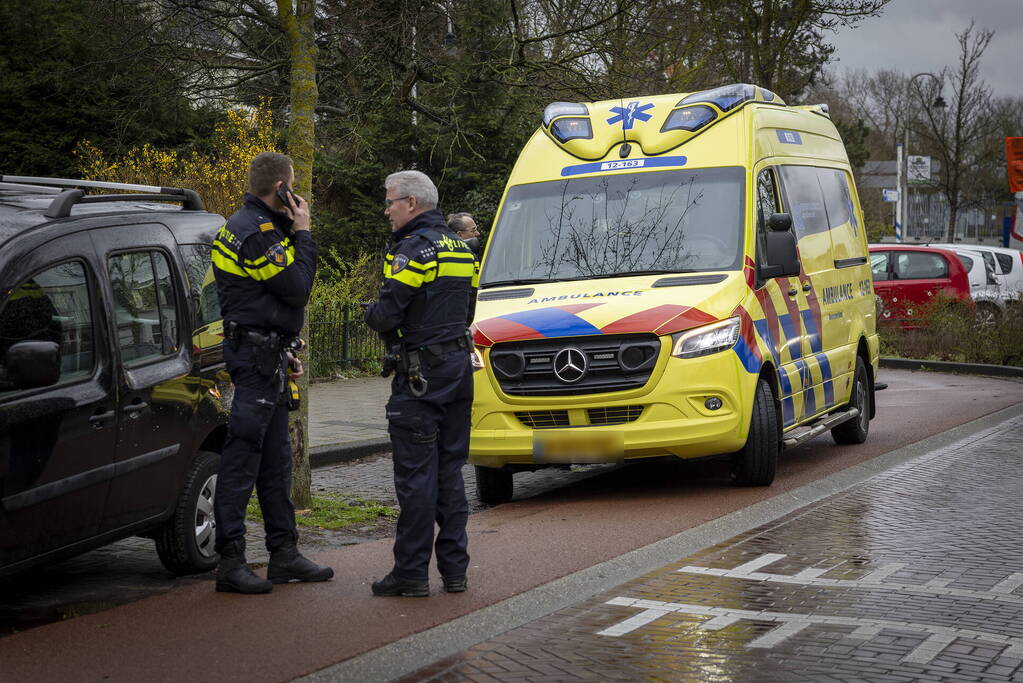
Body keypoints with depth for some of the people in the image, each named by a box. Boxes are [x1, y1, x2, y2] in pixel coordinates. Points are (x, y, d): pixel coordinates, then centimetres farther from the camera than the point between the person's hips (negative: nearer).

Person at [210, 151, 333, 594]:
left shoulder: (259, 225, 18)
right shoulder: (256, 232, -17)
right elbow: (297, 288, -18)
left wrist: (286, 353, 22)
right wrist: (303, 233, -8)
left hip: (268, 356, 11)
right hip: (256, 357, -11)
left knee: (275, 458, 14)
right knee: (242, 458, -8)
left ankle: (284, 553, 21)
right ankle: (231, 562, -6)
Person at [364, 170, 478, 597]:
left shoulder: (414, 249, -14)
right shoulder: (461, 249, 15)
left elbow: (385, 316, -19)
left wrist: (371, 313, 2)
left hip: (420, 374, -8)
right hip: (459, 367, 8)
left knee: (415, 473, -4)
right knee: (450, 470, 12)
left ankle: (411, 572, -2)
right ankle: (454, 568, 14)